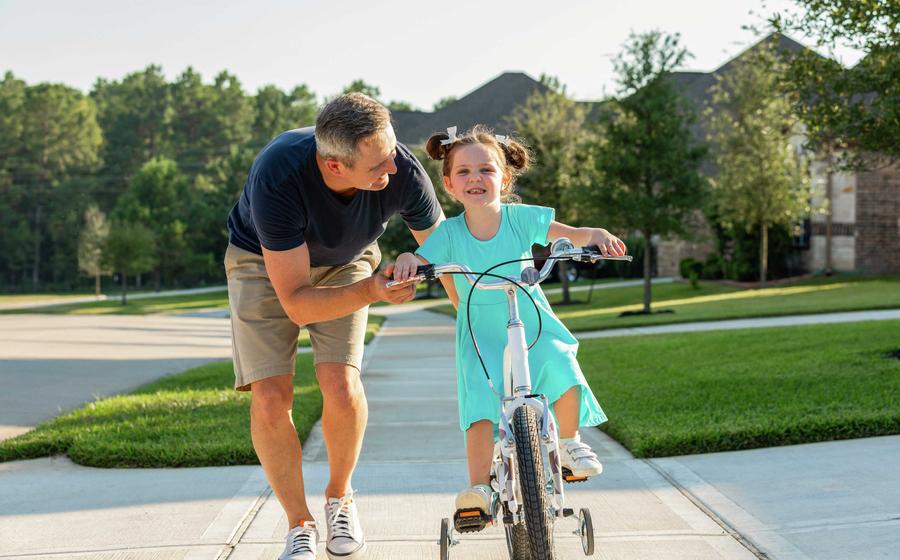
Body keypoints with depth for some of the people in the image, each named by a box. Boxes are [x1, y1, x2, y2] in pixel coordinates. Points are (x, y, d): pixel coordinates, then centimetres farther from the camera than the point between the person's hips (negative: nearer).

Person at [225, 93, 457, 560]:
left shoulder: (403, 172, -31)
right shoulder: (276, 178, -39)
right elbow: (296, 303, -33)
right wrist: (370, 291, -46)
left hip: (343, 261, 2)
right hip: (264, 261, -2)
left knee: (342, 388, -18)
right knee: (270, 398, -16)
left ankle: (340, 498, 11)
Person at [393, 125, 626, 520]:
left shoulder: (521, 218, -9)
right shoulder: (449, 233, -10)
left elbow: (573, 235, -9)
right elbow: (420, 262, -17)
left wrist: (598, 235, -30)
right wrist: (406, 261, -40)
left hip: (531, 323, 1)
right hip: (480, 334, 0)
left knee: (562, 370, -24)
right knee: (480, 403, -19)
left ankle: (568, 443, 4)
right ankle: (479, 488, -11)